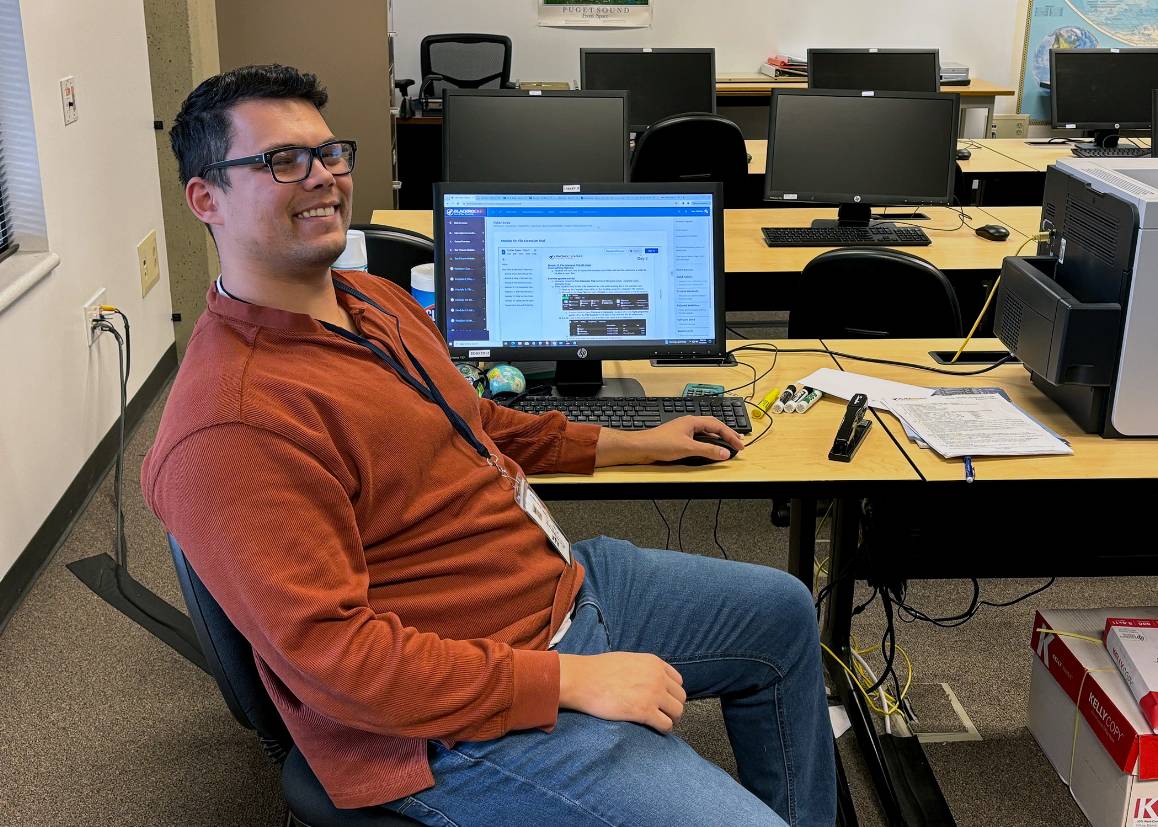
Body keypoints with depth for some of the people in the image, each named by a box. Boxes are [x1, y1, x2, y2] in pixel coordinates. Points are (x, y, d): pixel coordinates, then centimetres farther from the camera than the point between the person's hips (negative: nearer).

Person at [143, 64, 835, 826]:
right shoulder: (232, 424, -26)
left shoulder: (373, 300, 5)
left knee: (784, 612, 23)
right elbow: (332, 656, -29)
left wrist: (630, 444, 21)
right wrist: (570, 681, -27)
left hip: (563, 581, 10)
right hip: (467, 723, -9)